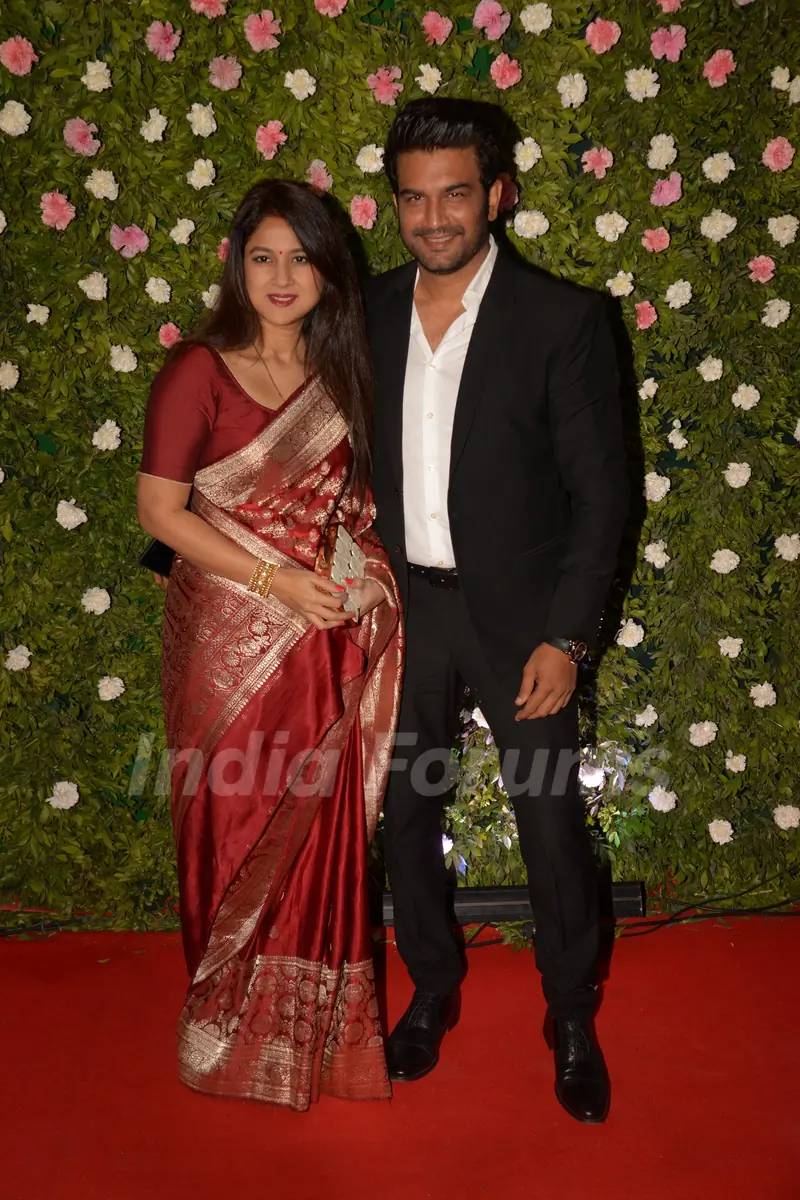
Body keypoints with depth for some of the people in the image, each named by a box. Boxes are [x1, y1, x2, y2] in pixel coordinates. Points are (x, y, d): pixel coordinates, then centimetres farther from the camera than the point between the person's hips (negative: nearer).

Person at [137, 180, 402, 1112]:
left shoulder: (341, 371, 8)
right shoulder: (198, 371, -8)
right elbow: (159, 511, -11)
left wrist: (369, 562, -2)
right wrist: (276, 579, -17)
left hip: (332, 639, 5)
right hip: (232, 640, -4)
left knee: (325, 831, 12)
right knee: (240, 831, 9)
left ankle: (320, 1026, 33)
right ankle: (235, 1032, 33)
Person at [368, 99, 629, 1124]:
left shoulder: (561, 319, -10)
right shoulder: (369, 313, 2)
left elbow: (600, 492, -9)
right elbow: (356, 460, 9)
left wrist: (564, 638, -13)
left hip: (517, 613, -3)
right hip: (403, 607, 4)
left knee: (552, 826, 6)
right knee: (405, 814, 14)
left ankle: (572, 1022, 31)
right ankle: (432, 992, 38)